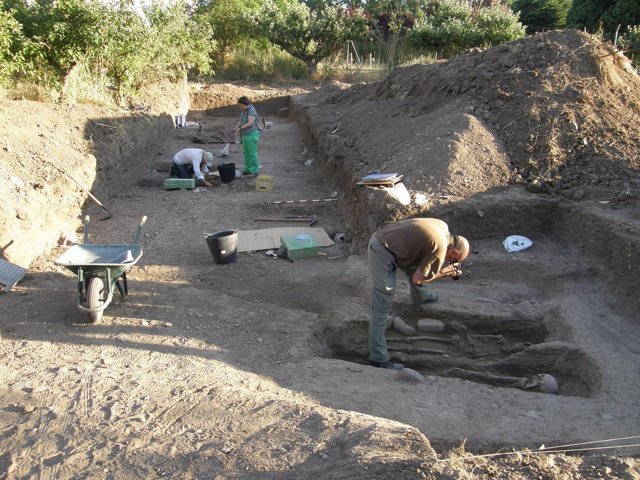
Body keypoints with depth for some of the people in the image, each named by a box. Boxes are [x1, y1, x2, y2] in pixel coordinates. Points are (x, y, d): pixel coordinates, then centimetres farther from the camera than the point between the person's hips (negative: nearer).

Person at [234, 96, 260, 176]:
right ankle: (248, 169, 23)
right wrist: (236, 128, -4)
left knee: (252, 154, -3)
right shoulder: (244, 110, 10)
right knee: (246, 153, 14)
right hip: (245, 135, 9)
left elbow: (250, 123, -27)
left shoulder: (251, 110, -19)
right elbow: (240, 121, 13)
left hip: (252, 135, -9)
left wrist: (240, 128, -22)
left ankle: (254, 171, 4)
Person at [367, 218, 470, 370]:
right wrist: (444, 272, 1)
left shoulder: (443, 227, 9)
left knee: (415, 263, 29)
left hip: (380, 236, 9)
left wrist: (443, 266, 14)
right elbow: (417, 278, -11)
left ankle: (421, 297, 55)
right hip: (382, 254, -9)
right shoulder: (440, 248, -15)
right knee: (382, 307, -5)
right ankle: (378, 358, 1)